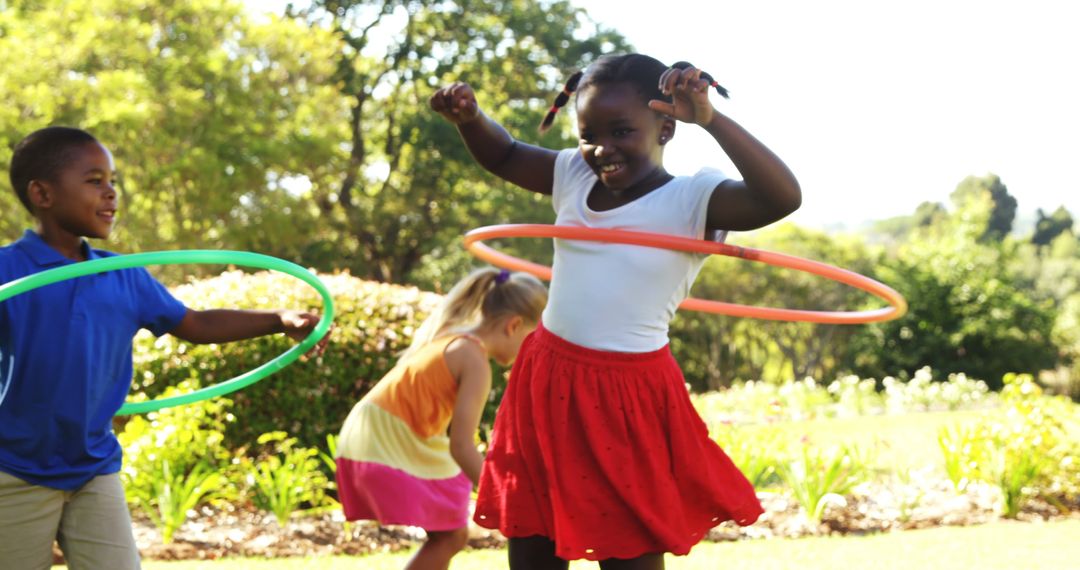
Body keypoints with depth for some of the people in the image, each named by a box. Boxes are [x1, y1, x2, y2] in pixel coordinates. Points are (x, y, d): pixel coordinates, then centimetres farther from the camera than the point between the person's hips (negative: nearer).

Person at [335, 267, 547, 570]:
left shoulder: (451, 336, 12)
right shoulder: (475, 361, -16)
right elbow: (461, 445, -21)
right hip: (385, 446, -10)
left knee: (453, 533, 13)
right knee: (448, 536, -10)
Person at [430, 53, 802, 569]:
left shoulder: (693, 201, -13)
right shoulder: (575, 177, 5)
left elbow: (782, 198, -29)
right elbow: (503, 157, 21)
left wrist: (710, 119, -36)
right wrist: (469, 117, -1)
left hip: (628, 397, -6)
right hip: (546, 385, 6)